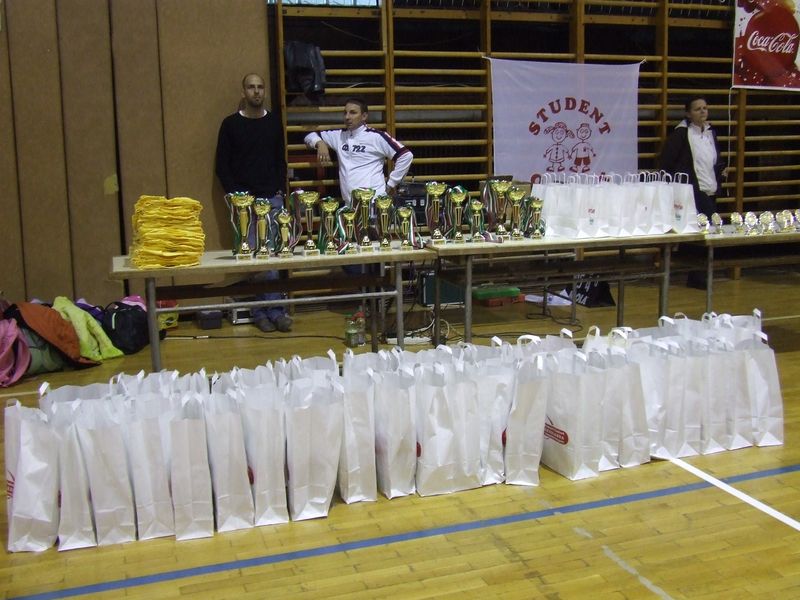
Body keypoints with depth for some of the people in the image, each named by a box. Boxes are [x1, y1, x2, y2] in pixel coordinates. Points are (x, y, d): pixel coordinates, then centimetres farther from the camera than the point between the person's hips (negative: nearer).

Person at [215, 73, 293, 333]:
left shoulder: (274, 122, 10)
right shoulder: (231, 124, 2)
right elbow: (222, 166, 3)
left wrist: (280, 191, 3)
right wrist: (235, 195, -6)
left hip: (272, 198, 2)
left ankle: (264, 311, 3)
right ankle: (274, 310, 2)